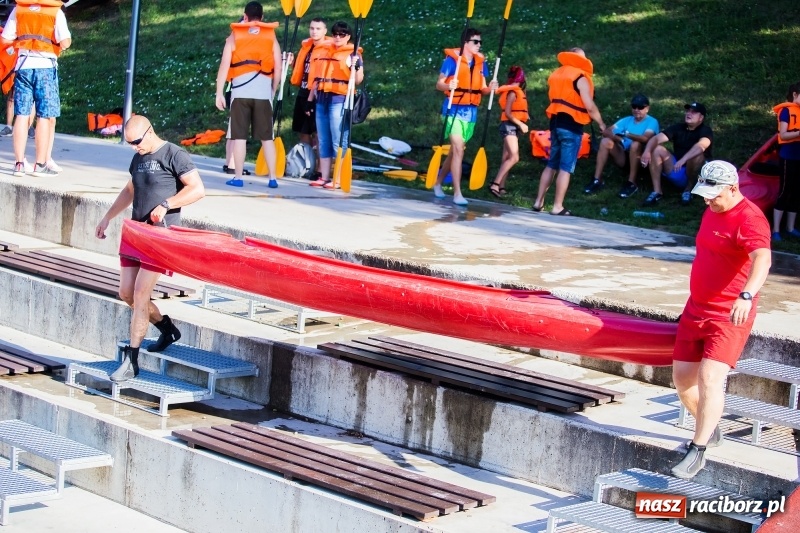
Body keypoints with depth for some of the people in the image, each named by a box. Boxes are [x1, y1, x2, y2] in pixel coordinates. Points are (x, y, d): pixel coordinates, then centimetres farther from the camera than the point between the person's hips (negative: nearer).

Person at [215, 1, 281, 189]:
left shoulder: (234, 37, 6)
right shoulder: (271, 38, 10)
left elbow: (224, 66, 0)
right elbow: (278, 69, 6)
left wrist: (219, 93, 2)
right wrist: (273, 91, 17)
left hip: (240, 93, -1)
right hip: (263, 93, 1)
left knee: (239, 136, 2)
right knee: (267, 137, 6)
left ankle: (238, 178, 1)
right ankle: (273, 178, 4)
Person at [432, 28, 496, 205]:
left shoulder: (480, 62, 8)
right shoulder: (452, 59, -9)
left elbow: (482, 88, 12)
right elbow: (439, 84, -8)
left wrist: (491, 88, -10)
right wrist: (449, 86, -30)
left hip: (471, 112, 6)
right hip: (454, 110, -6)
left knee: (455, 151, 14)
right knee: (458, 150, -14)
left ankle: (438, 183, 32)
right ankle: (457, 194, -12)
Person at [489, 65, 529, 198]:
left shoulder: (516, 91, 14)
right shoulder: (513, 92, -14)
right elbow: (507, 113, -18)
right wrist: (521, 124, -18)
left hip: (513, 127, 10)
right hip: (509, 126, -10)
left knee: (507, 158, 8)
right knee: (514, 157, -19)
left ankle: (501, 187, 8)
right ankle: (495, 184, -24)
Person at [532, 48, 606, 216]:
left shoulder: (557, 74, 15)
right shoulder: (580, 77, -9)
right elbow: (589, 107, -13)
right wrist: (601, 123, -2)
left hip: (556, 122, 7)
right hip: (571, 125, -7)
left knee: (551, 164, 15)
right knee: (565, 168, -4)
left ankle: (538, 202, 14)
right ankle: (558, 207, -5)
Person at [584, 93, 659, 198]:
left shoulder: (652, 122, -7)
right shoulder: (627, 120, 8)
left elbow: (645, 138, -29)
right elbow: (606, 132, -2)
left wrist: (627, 135, -42)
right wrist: (617, 138, -23)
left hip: (642, 159, -5)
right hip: (624, 157, 5)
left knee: (636, 144, -34)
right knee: (605, 141, -16)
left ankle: (631, 183, -26)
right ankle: (597, 180, -16)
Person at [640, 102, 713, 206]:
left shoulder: (705, 130, -12)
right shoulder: (678, 127, 1)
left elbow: (701, 146, -35)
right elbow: (656, 138, -10)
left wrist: (683, 159, -51)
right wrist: (647, 151, -32)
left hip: (697, 174, -4)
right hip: (677, 173, 4)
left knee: (696, 155, -35)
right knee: (657, 149, -14)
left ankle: (689, 189, -11)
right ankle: (657, 191, -15)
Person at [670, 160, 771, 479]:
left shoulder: (749, 219, -18)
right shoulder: (711, 212, 12)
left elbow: (762, 259, -35)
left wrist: (746, 295, -52)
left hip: (730, 315, -9)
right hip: (696, 309, 9)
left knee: (709, 376, -19)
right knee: (682, 376, 11)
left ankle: (697, 451, -13)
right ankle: (710, 432, 33)